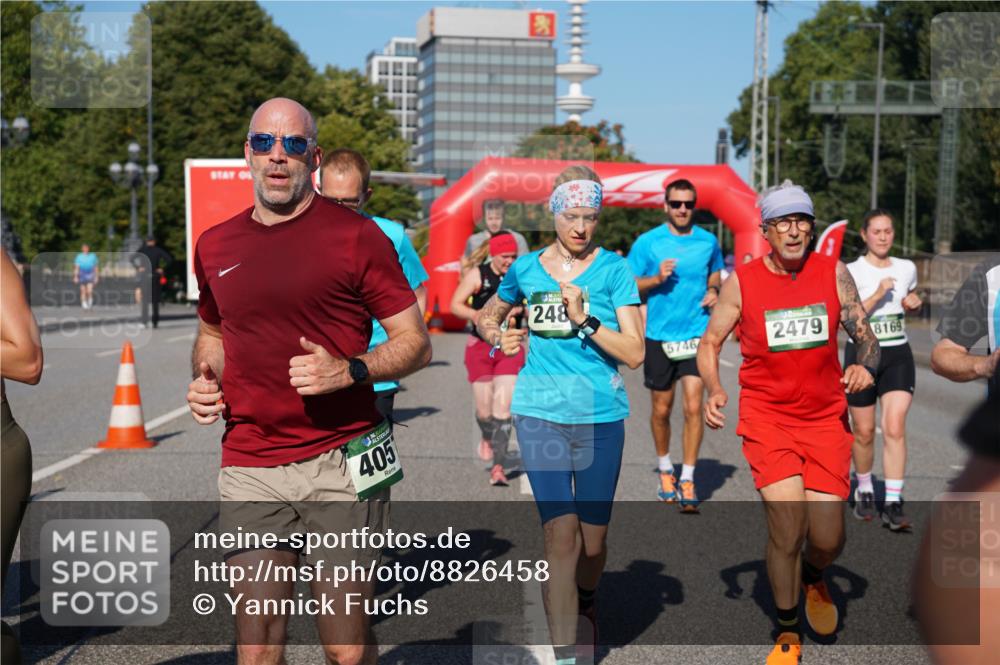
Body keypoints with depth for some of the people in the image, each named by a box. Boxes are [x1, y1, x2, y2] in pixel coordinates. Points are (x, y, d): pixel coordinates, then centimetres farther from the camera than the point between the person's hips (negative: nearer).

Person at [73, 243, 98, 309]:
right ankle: (84, 304, 11)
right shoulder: (79, 256, 0)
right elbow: (76, 267, -2)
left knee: (89, 291, -13)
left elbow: (95, 267, 10)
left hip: (90, 274, 0)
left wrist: (96, 276, 8)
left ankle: (90, 301, 12)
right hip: (82, 274, 0)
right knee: (83, 291, 2)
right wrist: (75, 277, -8)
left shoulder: (93, 256, 5)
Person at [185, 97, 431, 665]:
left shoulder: (356, 236, -3)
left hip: (342, 466, -3)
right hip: (249, 470, 4)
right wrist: (204, 381, 7)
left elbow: (416, 343, -1)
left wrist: (347, 372, -18)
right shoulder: (216, 247, 11)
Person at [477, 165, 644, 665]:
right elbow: (485, 317, 23)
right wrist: (496, 337, 1)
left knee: (592, 536, 10)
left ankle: (584, 605, 43)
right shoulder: (525, 269, 5)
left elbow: (634, 353, -8)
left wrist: (585, 321, -20)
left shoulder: (613, 270, -2)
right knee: (561, 531, -12)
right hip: (540, 413, 0)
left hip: (600, 416, 0)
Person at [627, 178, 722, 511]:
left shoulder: (708, 242, 4)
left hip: (696, 335, 0)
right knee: (662, 409, 11)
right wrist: (658, 278, -16)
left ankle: (687, 480, -1)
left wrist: (713, 291, -1)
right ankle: (665, 468, 33)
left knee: (693, 407, -9)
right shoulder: (648, 242, -2)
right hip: (659, 336, 0)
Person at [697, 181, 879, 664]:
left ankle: (813, 578, 39)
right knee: (786, 530, -12)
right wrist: (714, 390, -12)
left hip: (826, 417, 2)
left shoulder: (834, 273, 0)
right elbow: (709, 343, 5)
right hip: (766, 417, -2)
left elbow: (867, 339, 6)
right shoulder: (741, 281, -4)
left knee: (827, 540, -1)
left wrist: (865, 366, -16)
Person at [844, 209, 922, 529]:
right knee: (864, 432, 8)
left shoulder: (906, 268, 7)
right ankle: (864, 491, 31)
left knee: (895, 429, -12)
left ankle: (893, 503, -11)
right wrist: (879, 293, -25)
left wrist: (914, 303, 5)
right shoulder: (851, 271, -6)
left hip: (898, 356, 2)